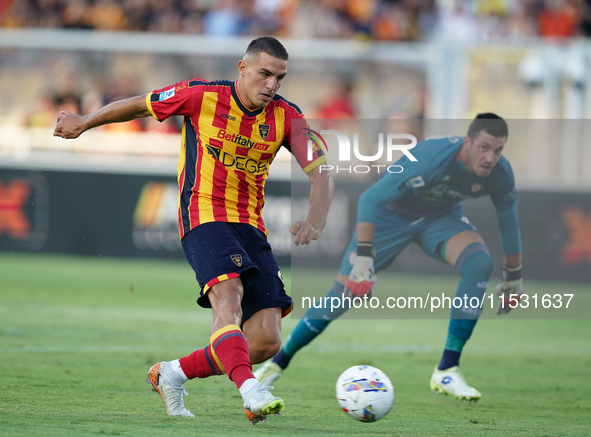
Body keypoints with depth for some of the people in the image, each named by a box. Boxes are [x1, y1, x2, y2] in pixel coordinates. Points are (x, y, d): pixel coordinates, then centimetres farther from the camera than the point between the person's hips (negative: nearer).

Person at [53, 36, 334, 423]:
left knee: (266, 342, -6)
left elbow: (321, 173, -5)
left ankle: (172, 375, 13)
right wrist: (82, 124, 18)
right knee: (229, 294, -33)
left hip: (251, 227, 4)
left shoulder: (286, 116, 0)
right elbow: (138, 105, 7)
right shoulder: (203, 97, -7)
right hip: (203, 217, -4)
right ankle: (249, 390, -49)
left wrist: (315, 223, -25)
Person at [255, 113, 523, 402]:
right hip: (392, 213, -4)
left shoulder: (499, 174, -21)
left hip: (441, 216, 4)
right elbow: (369, 199, -34)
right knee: (342, 295, -7)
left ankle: (447, 371, -21)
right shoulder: (430, 160, -38)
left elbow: (508, 223, 0)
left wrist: (513, 276, 9)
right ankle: (279, 362, 16)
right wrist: (363, 256, -39)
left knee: (480, 262, -26)